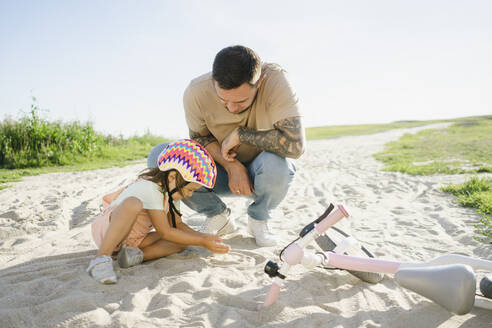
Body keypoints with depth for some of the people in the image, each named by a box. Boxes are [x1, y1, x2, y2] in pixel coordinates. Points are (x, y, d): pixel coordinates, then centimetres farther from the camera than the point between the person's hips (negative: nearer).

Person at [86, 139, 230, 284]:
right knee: (133, 203, -41)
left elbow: (177, 224, 7)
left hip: (133, 238, 9)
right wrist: (202, 241, -21)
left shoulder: (167, 188, 2)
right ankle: (102, 257, -39)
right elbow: (165, 232, -23)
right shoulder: (149, 190, -26)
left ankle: (137, 255, -22)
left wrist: (203, 237, -7)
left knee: (182, 240, -10)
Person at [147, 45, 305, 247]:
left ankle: (258, 219, -1)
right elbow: (199, 137, -6)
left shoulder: (275, 80, -29)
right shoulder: (196, 92, -23)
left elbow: (295, 145, -36)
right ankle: (218, 216, 3)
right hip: (223, 170, 2)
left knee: (276, 164, -39)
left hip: (260, 172, -2)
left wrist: (240, 134, -29)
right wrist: (231, 166, -23)